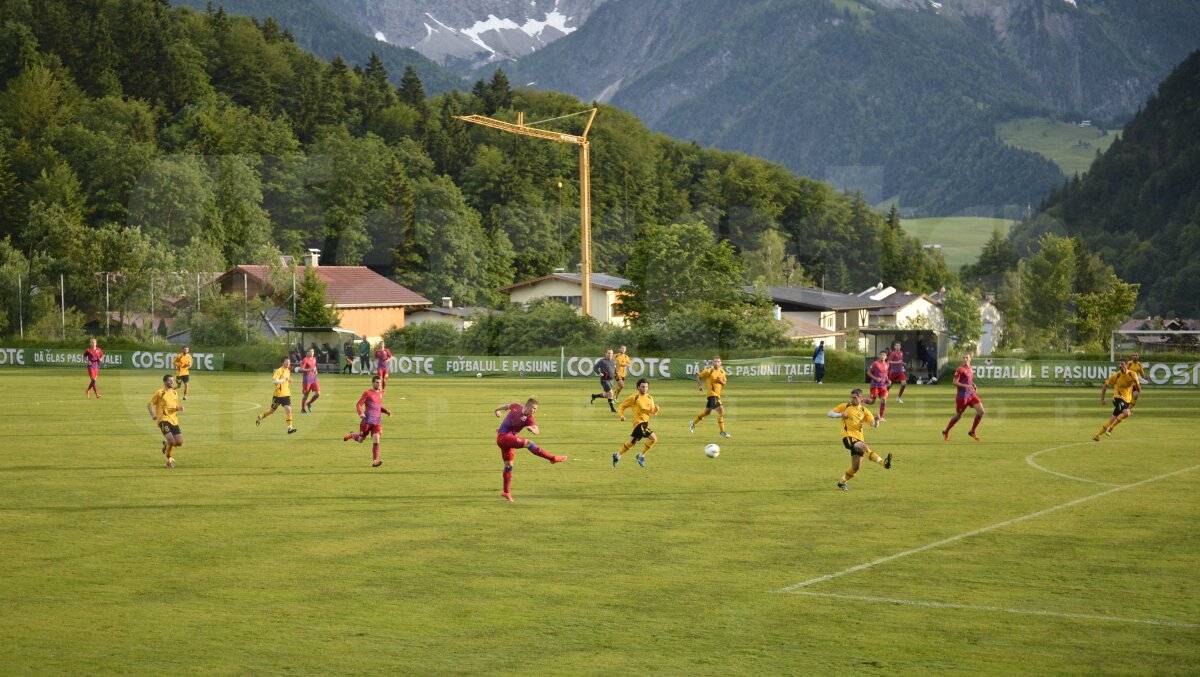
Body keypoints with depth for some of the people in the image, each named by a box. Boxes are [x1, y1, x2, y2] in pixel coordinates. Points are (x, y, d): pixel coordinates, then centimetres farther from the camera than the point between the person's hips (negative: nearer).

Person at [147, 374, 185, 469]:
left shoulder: (175, 393, 15)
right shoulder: (160, 392, -4)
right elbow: (149, 404, -1)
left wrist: (180, 408, 1)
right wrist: (153, 415, -16)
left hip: (174, 420, 6)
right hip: (163, 419, -6)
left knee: (179, 442, 0)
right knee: (171, 440, -22)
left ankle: (166, 445, 32)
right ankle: (169, 461, -3)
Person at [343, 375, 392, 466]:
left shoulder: (380, 393, 14)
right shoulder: (367, 393, -3)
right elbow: (358, 405, -5)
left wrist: (387, 412, 12)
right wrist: (361, 413, -25)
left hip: (377, 422, 4)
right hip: (367, 420, -3)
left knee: (376, 439, -16)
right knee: (360, 440, 7)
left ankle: (375, 461, -17)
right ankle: (351, 435, 42)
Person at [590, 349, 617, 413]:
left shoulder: (614, 361, 10)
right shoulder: (602, 361, -8)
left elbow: (615, 369, 26)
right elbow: (595, 368, -5)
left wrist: (616, 372, 4)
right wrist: (599, 373, -18)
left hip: (611, 380, 7)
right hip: (604, 379, -7)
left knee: (606, 395, 14)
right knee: (610, 393, -14)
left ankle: (594, 395, 38)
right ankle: (612, 408, -5)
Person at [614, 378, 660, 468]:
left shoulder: (650, 398, 12)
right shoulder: (634, 398, -6)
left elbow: (652, 411, 14)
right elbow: (622, 406, 3)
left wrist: (656, 409, -8)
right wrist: (621, 415, -13)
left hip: (645, 423, 7)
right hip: (639, 422, -7)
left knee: (632, 442, 14)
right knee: (653, 438, -19)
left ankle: (617, 456, 29)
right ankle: (641, 456, -6)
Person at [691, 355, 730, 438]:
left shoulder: (722, 372, 6)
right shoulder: (709, 371, -12)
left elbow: (724, 383, 14)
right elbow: (698, 376, -3)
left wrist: (721, 381, -9)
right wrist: (700, 385, -16)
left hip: (717, 394, 8)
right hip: (712, 394, -8)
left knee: (707, 412, 21)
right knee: (721, 411, -17)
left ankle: (694, 423, 41)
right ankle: (722, 431, -9)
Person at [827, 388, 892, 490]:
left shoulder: (864, 411, 14)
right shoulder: (845, 406, 10)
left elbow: (873, 425, 4)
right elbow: (829, 414, 10)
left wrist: (876, 421, -20)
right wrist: (840, 415, -9)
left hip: (859, 438, 4)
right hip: (848, 436, -4)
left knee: (856, 467, 2)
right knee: (864, 447, -33)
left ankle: (842, 482, 23)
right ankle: (883, 462, -47)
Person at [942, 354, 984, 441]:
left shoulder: (971, 370, 11)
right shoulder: (960, 370, -13)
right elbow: (955, 382, -16)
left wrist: (974, 386, 7)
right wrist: (966, 386, -26)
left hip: (971, 395, 7)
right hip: (962, 396, -6)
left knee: (981, 411, -9)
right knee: (958, 416, 6)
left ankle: (972, 431, 4)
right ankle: (946, 432, 26)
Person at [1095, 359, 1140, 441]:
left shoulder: (1133, 375, -1)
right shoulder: (1116, 376, -8)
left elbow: (1138, 389, 1)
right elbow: (1105, 385, 4)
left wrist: (1136, 381, -21)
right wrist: (1102, 399, 1)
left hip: (1126, 400, 4)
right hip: (1118, 398, -4)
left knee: (1113, 421, 5)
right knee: (1127, 413, -31)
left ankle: (1097, 436, 15)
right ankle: (1110, 428, -16)